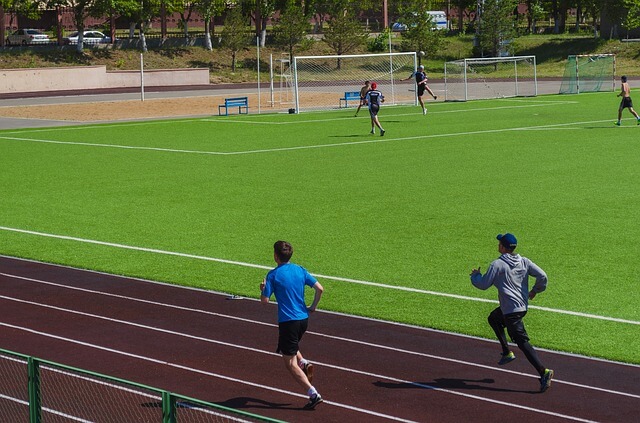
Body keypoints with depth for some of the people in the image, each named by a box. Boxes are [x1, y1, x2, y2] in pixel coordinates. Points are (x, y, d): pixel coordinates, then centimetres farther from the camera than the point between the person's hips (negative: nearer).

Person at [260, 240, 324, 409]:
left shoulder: (273, 275, -8)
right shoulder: (300, 270, 5)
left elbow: (265, 300, -10)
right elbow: (319, 288, -1)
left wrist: (263, 289, 10)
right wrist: (313, 307, 13)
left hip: (288, 321, -6)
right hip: (303, 319, 6)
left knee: (290, 363, 0)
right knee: (289, 347, 33)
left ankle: (313, 394, -11)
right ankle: (304, 363, 4)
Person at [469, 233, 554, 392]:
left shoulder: (497, 264, -13)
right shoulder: (524, 261, 4)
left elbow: (483, 284, -9)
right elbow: (542, 276, -3)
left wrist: (475, 275, 12)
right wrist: (535, 290, 15)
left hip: (511, 310, -8)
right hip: (523, 306, 8)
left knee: (522, 342, -9)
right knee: (493, 319, 30)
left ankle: (543, 371, -19)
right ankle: (507, 352, 29)